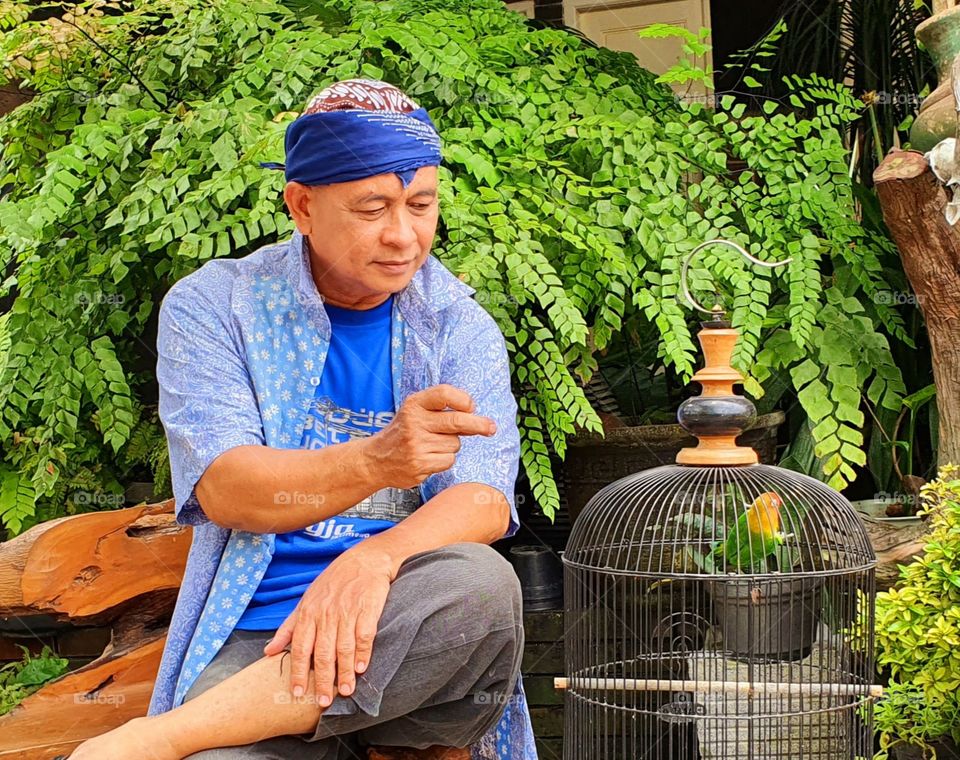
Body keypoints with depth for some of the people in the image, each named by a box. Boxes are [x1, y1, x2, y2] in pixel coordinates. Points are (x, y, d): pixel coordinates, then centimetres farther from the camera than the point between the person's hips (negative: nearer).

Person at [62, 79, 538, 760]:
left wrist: (373, 559, -30)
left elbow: (484, 501, -7)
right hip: (254, 641, -4)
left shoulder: (462, 328, 9)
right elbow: (225, 490, -11)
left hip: (405, 630, 4)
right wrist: (374, 462, -31)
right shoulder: (211, 308, 3)